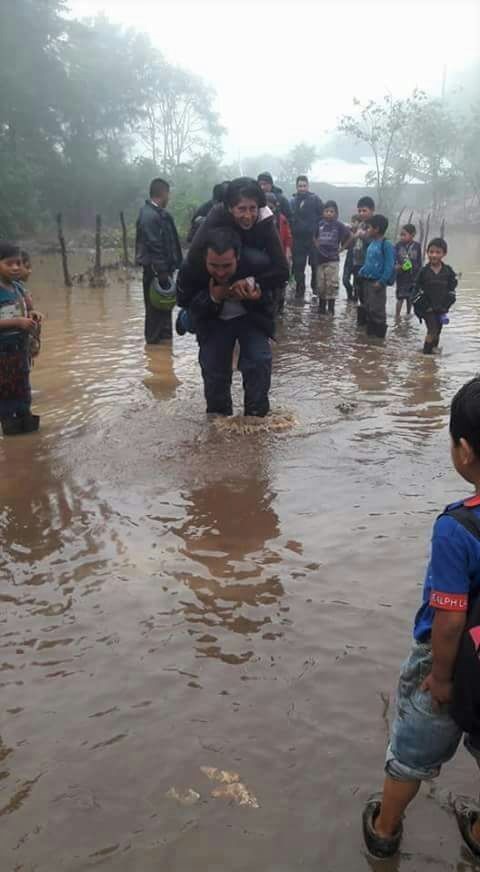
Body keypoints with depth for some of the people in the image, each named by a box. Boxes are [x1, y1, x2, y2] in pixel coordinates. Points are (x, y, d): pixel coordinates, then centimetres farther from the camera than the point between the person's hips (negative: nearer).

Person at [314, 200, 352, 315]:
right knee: (321, 284, 8)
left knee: (332, 284, -7)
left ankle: (331, 307, -1)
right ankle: (322, 305, 20)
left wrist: (341, 248, 0)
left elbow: (350, 236, 2)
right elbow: (315, 237, 22)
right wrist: (317, 246, 9)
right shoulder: (320, 224, 4)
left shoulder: (339, 225, -5)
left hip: (333, 259, -3)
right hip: (320, 258, 3)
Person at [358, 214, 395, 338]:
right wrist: (361, 272, 10)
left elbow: (389, 265, -16)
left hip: (377, 283, -9)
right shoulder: (372, 243, 11)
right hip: (367, 281, 9)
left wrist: (381, 281, -19)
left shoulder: (386, 244, -14)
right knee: (367, 308, 15)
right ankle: (370, 332, 26)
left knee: (377, 309, -5)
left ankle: (379, 334, 3)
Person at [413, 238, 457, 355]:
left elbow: (451, 290, 2)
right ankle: (427, 350, 3)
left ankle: (434, 349, 26)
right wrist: (424, 307, -10)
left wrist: (445, 307, -5)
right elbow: (418, 291, -4)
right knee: (432, 329, -11)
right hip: (427, 308, -2)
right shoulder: (424, 271, -6)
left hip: (442, 308, 2)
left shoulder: (448, 271, -2)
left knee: (438, 331, 10)